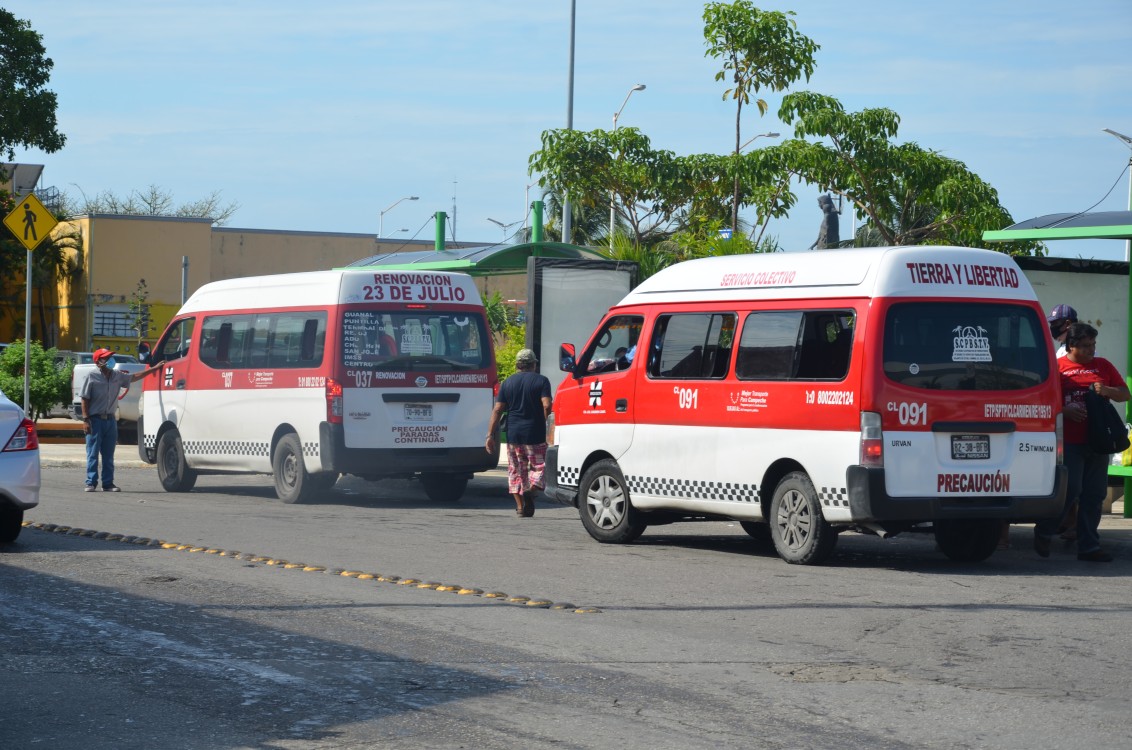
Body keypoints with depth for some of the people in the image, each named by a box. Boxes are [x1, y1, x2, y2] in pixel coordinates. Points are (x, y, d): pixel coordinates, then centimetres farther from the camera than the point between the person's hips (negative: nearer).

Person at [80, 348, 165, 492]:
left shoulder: (117, 376, 10)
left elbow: (135, 377, 24)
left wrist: (154, 368, 24)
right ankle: (91, 483, 0)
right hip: (95, 419, -5)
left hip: (110, 420, 5)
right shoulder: (92, 377, -7)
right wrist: (85, 420, -12)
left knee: (108, 455, 8)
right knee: (93, 453, -4)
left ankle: (108, 484, 12)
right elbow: (85, 399, -7)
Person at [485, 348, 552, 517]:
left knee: (516, 470, 12)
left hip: (513, 434, 3)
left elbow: (497, 410, 2)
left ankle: (519, 506, 10)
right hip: (535, 434, -3)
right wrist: (548, 427, 2)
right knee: (538, 466, 8)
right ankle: (531, 489, -19)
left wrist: (490, 435, 2)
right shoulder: (541, 381, -1)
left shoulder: (507, 383, 7)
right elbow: (546, 406, -14)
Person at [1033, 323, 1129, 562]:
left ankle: (1089, 547, 11)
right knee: (1071, 489, -10)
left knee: (1094, 495, 4)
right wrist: (1064, 410, -19)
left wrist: (1107, 390, -6)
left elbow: (1125, 394, 14)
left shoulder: (1102, 365, 13)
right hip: (1069, 441, -5)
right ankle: (1044, 532, 11)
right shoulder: (1057, 367, 1)